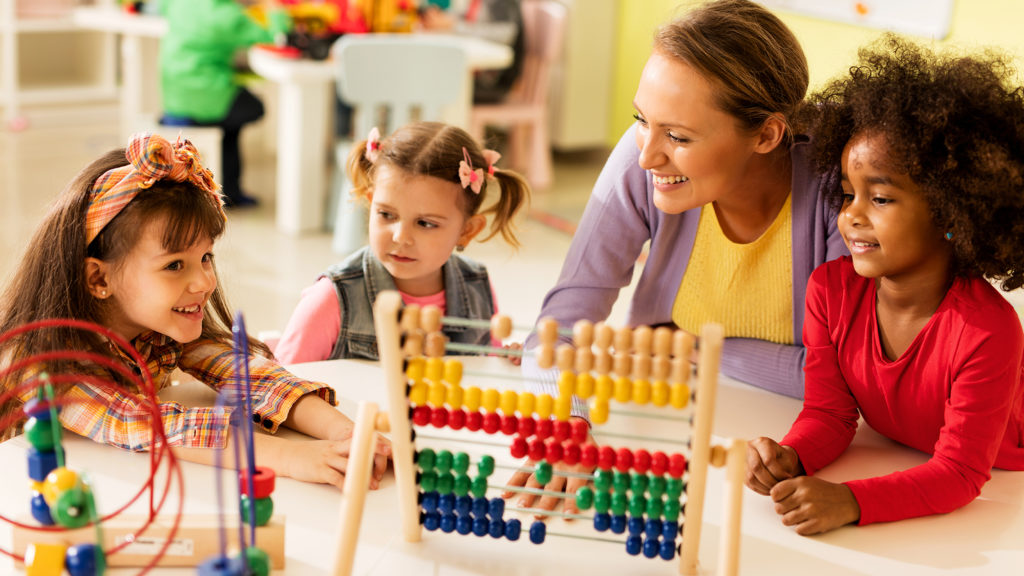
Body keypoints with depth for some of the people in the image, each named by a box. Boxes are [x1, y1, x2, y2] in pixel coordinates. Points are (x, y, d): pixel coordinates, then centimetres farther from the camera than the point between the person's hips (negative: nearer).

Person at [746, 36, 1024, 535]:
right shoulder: (831, 289, -11)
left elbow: (959, 474, -25)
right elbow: (829, 412, -5)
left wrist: (851, 501, -39)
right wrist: (790, 458, -27)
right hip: (892, 472, 4)